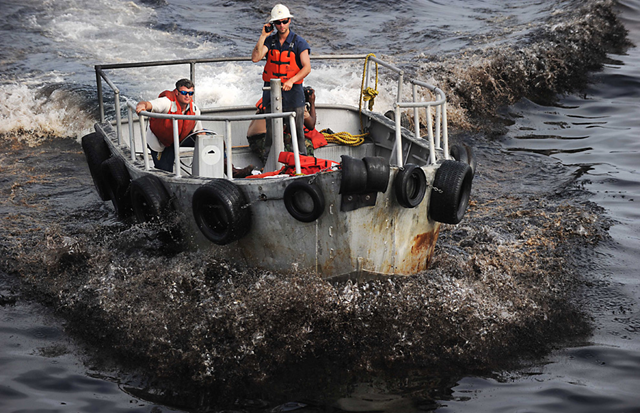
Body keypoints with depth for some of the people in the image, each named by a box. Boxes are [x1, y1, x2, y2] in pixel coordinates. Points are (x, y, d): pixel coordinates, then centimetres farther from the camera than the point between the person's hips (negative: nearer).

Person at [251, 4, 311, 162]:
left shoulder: (299, 42, -2)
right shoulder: (269, 41, 6)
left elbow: (307, 67, -10)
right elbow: (255, 58, -9)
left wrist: (291, 80, -24)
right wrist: (263, 36, -11)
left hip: (292, 90, -2)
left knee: (297, 128, -2)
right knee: (270, 128, 5)